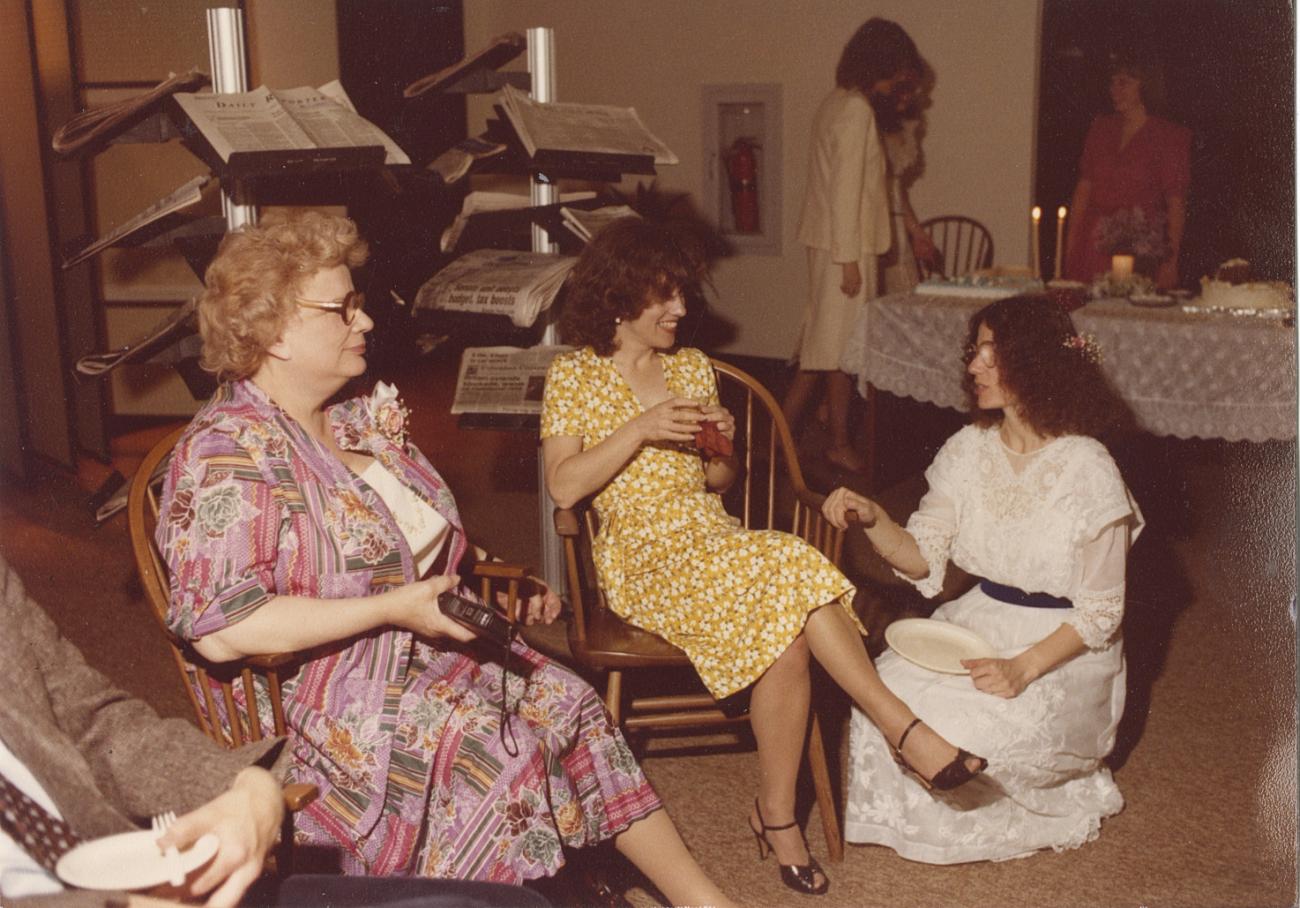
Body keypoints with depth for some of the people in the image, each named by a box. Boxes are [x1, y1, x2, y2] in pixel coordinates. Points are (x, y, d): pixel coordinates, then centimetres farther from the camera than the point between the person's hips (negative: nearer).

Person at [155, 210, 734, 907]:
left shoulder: (357, 424, 11)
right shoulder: (226, 451, -16)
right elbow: (220, 629, -27)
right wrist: (393, 609, -26)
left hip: (424, 656, 8)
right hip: (325, 703, -8)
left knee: (570, 705, -7)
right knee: (501, 751, -25)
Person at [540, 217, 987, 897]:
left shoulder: (692, 367, 17)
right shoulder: (573, 375, 3)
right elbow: (563, 487, -8)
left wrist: (723, 447, -3)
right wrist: (640, 428, -15)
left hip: (713, 535, 5)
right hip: (640, 555, -5)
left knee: (786, 631, -29)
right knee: (789, 567, -31)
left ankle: (777, 814, -22)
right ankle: (907, 732, -25)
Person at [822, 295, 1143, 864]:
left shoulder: (1088, 470, -16)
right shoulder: (969, 449, 0)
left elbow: (1101, 612, -13)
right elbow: (923, 559, -2)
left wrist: (1025, 668, -26)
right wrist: (873, 519, -22)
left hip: (1064, 647, -5)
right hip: (979, 621, 5)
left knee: (968, 729, -27)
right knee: (887, 693, -20)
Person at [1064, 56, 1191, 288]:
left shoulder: (1168, 136, -1)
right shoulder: (1100, 128, 12)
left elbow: (1176, 203, -4)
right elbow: (1084, 188, 12)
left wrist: (1171, 261, -12)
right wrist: (1070, 248, 6)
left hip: (1141, 248, -3)